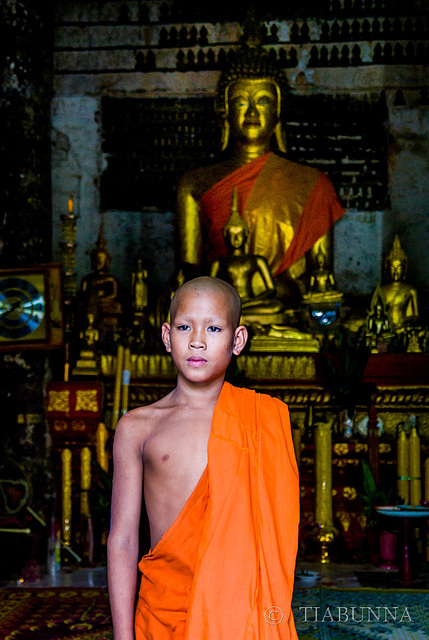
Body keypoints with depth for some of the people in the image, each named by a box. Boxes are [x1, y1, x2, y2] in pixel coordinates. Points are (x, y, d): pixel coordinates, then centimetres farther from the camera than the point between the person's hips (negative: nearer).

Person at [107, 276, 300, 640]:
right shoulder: (137, 428, 4)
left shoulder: (265, 418, 4)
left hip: (241, 608, 0)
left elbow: (277, 529, 6)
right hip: (163, 607, 0)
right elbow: (123, 540, 3)